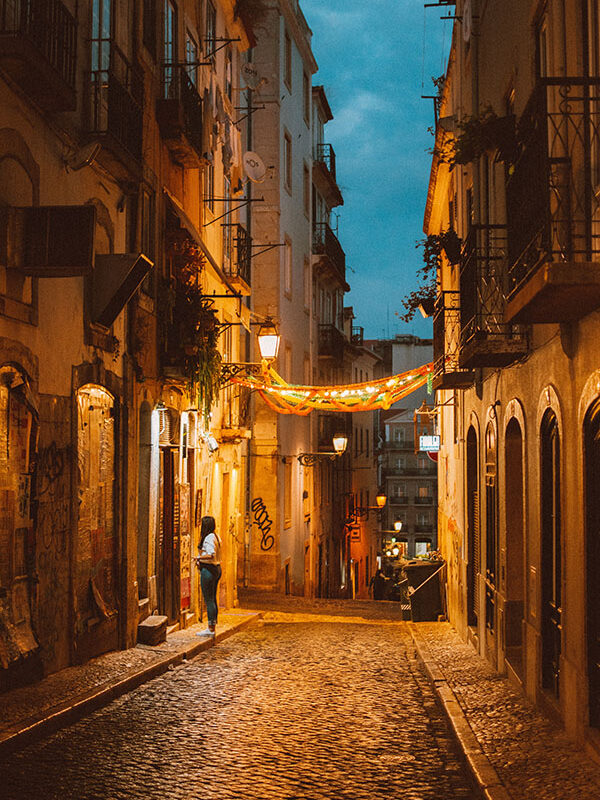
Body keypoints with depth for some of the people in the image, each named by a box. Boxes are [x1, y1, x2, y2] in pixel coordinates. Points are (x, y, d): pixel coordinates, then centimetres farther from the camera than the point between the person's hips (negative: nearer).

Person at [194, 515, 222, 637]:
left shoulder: (208, 538, -17)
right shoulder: (216, 536, 13)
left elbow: (211, 554, -30)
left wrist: (199, 557, -15)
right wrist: (201, 560, 9)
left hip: (208, 570, -10)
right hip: (216, 569, 10)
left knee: (208, 600, -5)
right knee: (213, 599, 14)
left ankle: (211, 629, -2)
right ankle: (213, 627, 19)